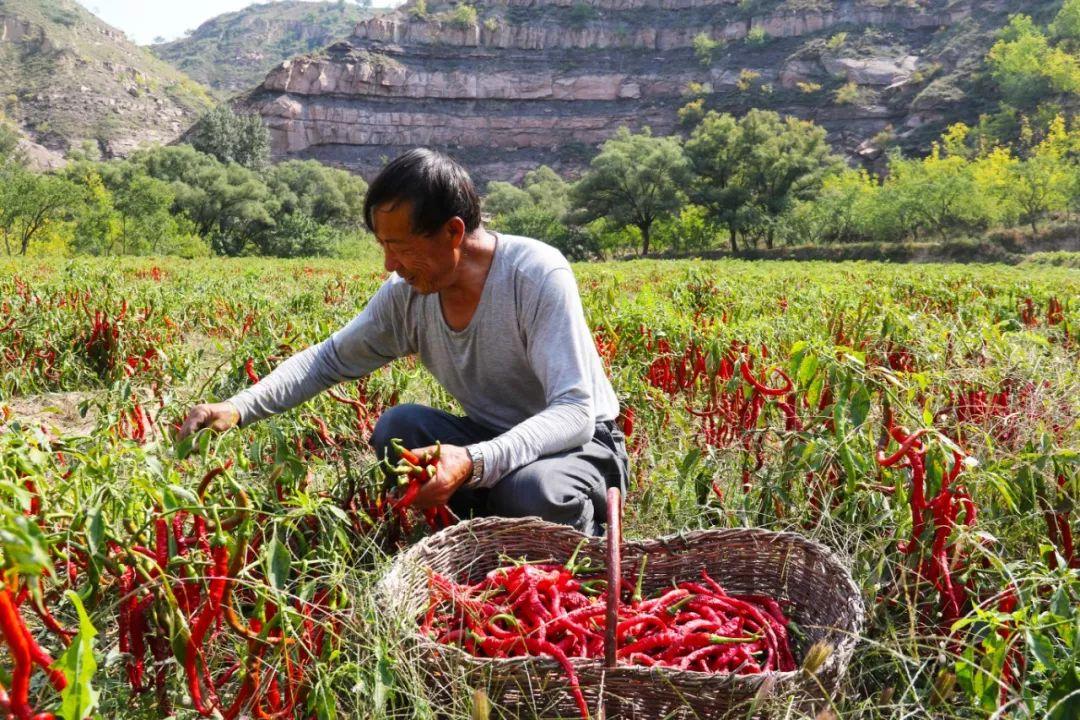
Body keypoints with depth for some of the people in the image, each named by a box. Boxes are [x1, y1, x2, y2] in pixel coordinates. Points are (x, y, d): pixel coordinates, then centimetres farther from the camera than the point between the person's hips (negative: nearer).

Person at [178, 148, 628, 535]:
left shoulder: (538, 275, -26)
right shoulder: (407, 293, -8)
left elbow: (575, 412, -31)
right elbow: (329, 359, 4)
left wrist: (473, 462, -46)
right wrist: (238, 408, -12)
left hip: (582, 442, -5)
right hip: (492, 440, 5)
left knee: (533, 491, -38)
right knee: (397, 427, -21)